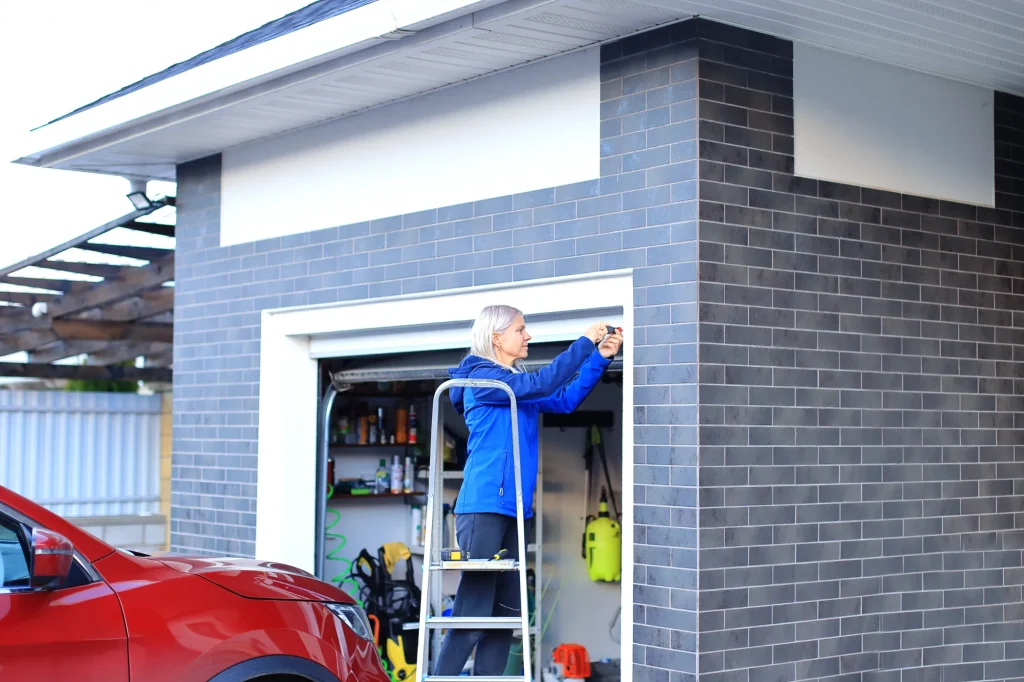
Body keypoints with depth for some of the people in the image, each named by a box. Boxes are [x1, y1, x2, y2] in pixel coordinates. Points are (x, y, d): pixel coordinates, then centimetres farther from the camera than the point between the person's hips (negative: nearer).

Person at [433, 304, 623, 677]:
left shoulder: (516, 383, 18)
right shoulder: (482, 377, -6)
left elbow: (565, 399, 16)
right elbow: (542, 384, -16)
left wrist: (601, 357, 6)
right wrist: (585, 342, -9)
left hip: (515, 508, 9)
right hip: (484, 506, -9)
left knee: (505, 611, 6)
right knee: (473, 612, -11)